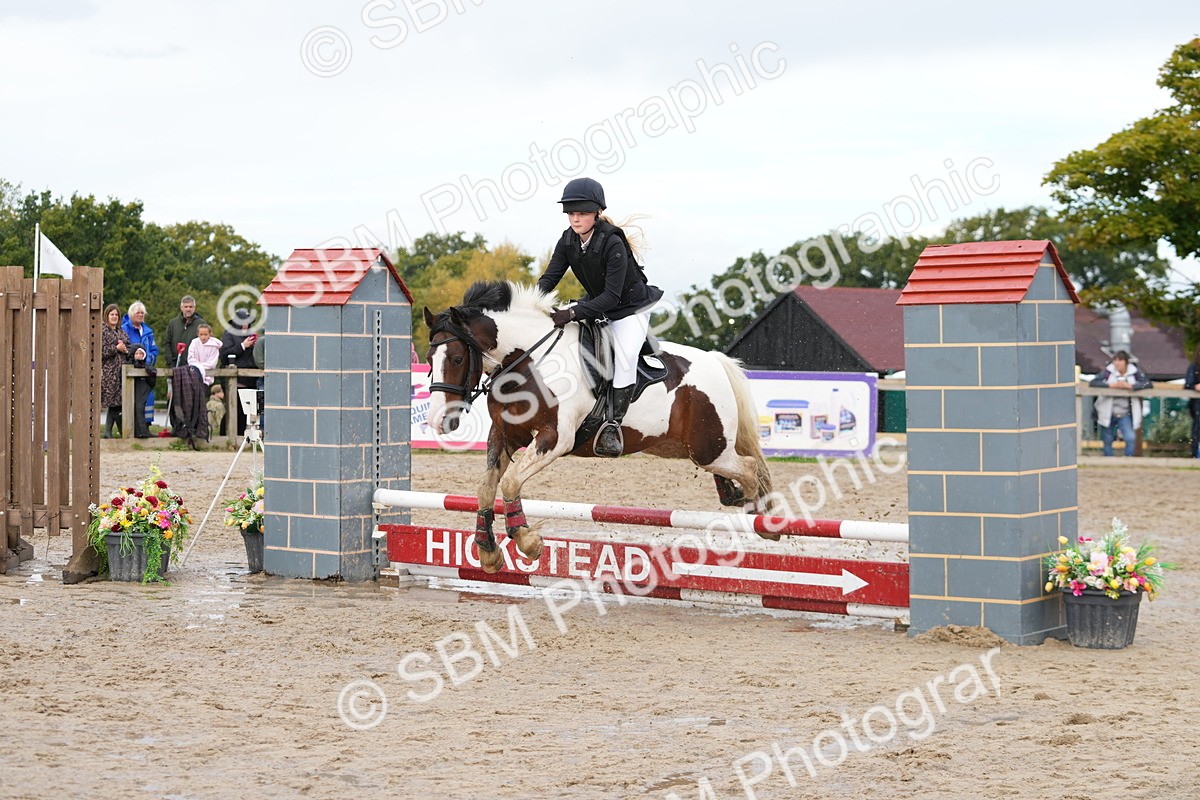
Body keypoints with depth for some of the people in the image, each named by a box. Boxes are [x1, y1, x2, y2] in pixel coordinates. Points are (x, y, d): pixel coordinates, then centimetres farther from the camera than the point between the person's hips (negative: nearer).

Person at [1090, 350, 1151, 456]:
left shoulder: (1134, 372, -6)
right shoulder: (1109, 371, -7)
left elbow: (1147, 383, -14)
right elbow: (1093, 382, -14)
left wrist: (1130, 386, -25)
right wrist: (1110, 385, -26)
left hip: (1124, 414, 0)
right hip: (1108, 413, 0)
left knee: (1130, 438, -17)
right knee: (1107, 441, 8)